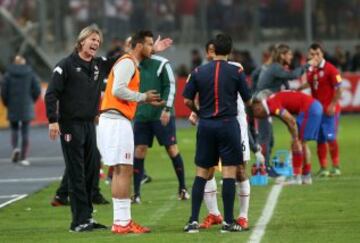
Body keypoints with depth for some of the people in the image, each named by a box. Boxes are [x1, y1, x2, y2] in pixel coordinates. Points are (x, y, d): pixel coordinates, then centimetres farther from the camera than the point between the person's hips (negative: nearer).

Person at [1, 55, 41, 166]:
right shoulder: (30, 73, -1)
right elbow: (37, 90, -4)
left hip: (13, 108, 0)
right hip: (27, 108, 0)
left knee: (14, 129, 16)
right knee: (25, 132, 5)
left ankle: (15, 148, -10)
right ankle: (24, 158, 1)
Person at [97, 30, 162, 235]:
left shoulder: (131, 64, 21)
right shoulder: (127, 63, -9)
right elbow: (118, 90, -21)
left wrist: (146, 100, 13)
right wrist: (143, 97, -11)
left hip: (115, 120, 10)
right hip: (116, 120, -10)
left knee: (121, 171, 11)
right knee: (123, 171, -11)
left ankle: (122, 220, 13)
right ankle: (122, 222, -12)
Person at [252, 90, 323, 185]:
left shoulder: (272, 106, -15)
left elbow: (291, 121, -19)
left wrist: (296, 140, -11)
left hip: (309, 109, -10)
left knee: (297, 144, -5)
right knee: (302, 144, 17)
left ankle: (297, 177, -5)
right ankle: (306, 176, 21)